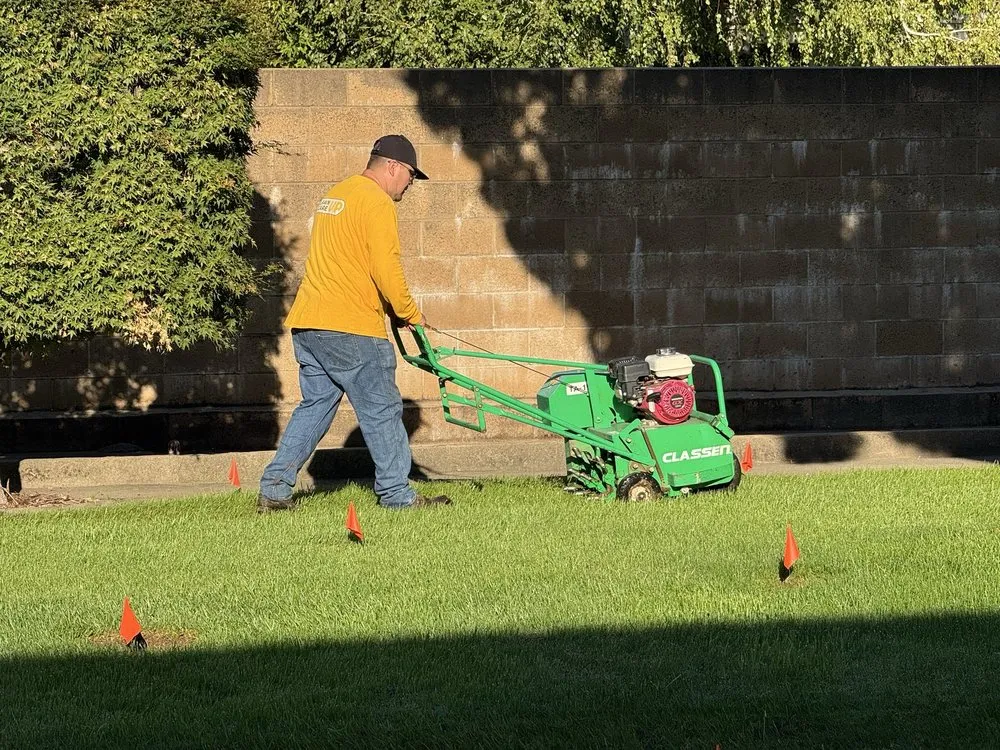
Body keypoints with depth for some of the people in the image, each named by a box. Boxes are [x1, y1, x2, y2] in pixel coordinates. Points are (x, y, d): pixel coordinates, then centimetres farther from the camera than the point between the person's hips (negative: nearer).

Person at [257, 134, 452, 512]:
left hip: (306, 323, 9)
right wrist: (410, 314, -2)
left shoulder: (334, 195, 20)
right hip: (350, 327, -9)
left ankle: (274, 490, 9)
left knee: (314, 406, 14)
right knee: (381, 411, 0)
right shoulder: (376, 202, -10)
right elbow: (386, 270, -17)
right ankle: (396, 493, 4)